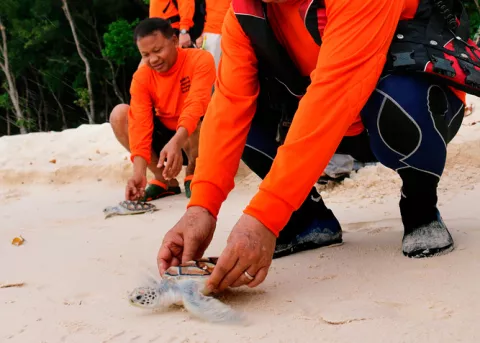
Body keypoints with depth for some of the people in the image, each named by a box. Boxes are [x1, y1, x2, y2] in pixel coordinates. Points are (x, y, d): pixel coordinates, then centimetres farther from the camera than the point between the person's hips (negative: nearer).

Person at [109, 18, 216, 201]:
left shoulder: (200, 60, -19)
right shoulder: (141, 77, -10)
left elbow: (196, 105, -34)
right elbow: (140, 122, -22)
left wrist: (176, 142, -50)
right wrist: (139, 170, -36)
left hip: (200, 138, -4)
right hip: (166, 134, 4)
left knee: (197, 118, -38)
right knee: (119, 114, -17)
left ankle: (193, 173, -6)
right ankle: (165, 180, -9)